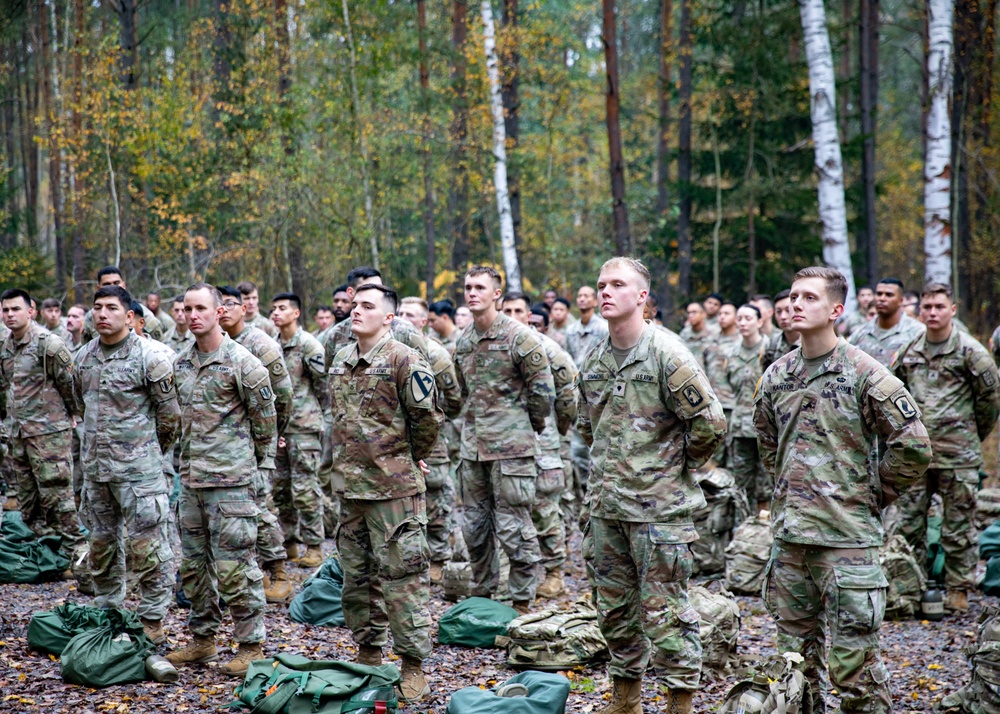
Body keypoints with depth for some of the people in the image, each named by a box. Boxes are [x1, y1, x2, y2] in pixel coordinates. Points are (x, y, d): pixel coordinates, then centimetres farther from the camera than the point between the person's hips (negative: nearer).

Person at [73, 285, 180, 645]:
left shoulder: (150, 355, -11)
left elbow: (170, 413, -6)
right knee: (101, 543, 16)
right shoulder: (83, 358, 8)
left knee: (146, 546, -5)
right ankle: (108, 612, 29)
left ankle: (153, 621, 5)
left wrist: (148, 451, 4)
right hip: (94, 466, 7)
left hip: (138, 469, -6)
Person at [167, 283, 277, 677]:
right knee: (193, 563, 14)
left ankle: (251, 645, 5)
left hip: (230, 479, -7)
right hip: (191, 477, 7)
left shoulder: (241, 362, -10)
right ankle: (202, 640, 27)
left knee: (234, 566, -5)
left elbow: (265, 419, -3)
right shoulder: (181, 363, 10)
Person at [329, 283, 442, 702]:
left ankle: (413, 664, 3)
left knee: (402, 573, -4)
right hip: (351, 485, 8)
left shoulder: (402, 360, -11)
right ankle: (368, 653, 28)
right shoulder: (341, 361, 13)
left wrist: (414, 458, 0)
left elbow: (428, 414, -11)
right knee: (357, 574, 15)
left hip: (394, 487, -8)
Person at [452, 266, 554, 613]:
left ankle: (521, 602, 6)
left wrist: (529, 426, 3)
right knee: (474, 526, 14)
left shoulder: (519, 337, -10)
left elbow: (543, 391, -7)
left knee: (513, 527, -4)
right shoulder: (463, 340, 11)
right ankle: (481, 595, 27)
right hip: (473, 446, 7)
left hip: (511, 446, -7)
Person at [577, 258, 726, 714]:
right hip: (606, 505, 7)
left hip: (659, 505, -7)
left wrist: (675, 467, -4)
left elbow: (710, 423, -14)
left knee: (663, 609, -2)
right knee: (614, 606, 15)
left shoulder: (667, 354, -13)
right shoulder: (594, 361, 9)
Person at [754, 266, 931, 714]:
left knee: (852, 661, -4)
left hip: (846, 538, -6)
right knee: (796, 654, 15)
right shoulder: (777, 375, 8)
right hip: (789, 536, 6)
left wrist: (872, 496, -2)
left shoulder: (864, 374, -9)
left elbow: (913, 447, -9)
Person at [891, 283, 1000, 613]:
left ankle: (959, 588, 14)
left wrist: (972, 436, 10)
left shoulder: (969, 351, -5)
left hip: (957, 454, -4)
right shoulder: (909, 351, 8)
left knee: (958, 527, 3)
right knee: (908, 522, 8)